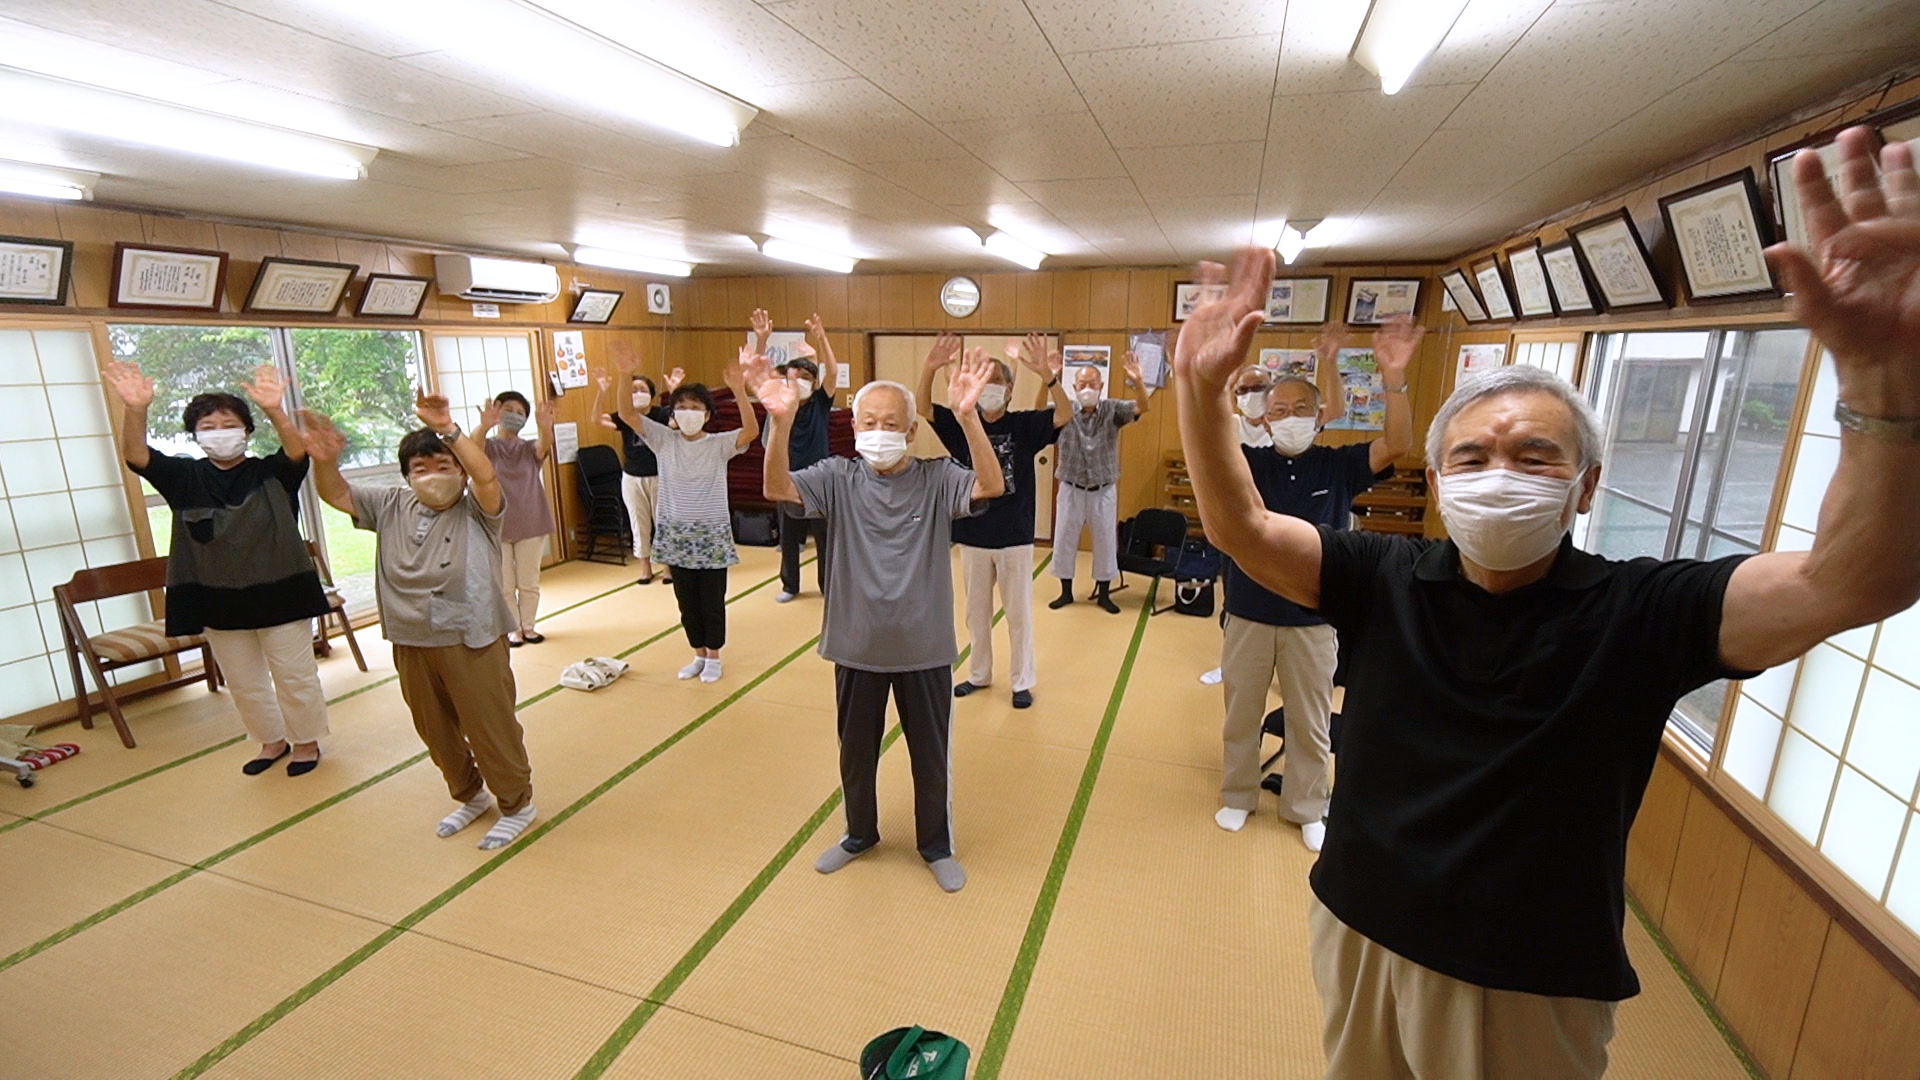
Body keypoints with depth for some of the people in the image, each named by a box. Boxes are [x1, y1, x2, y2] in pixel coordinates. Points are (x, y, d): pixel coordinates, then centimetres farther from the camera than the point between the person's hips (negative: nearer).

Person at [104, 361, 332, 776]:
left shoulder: (271, 473, -7)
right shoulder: (184, 477, 1)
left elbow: (298, 450, -26)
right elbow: (136, 456, -15)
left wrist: (274, 411, -45)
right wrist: (136, 410, -33)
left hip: (278, 594, -3)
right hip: (217, 601, 4)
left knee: (295, 676, 7)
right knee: (243, 682, 16)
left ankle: (306, 741, 25)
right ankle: (272, 740, 34)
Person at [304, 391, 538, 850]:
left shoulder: (477, 511, -10)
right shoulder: (391, 507, 7)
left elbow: (486, 476, -29)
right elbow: (335, 494, 2)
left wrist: (448, 429, -41)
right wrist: (325, 461, -20)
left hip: (471, 641, -6)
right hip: (410, 644, 6)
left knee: (491, 728, 4)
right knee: (435, 731, 20)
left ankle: (517, 804, 24)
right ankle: (469, 795, 42)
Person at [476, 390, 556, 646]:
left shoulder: (529, 449, 5)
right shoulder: (488, 446, 1)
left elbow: (545, 445, -19)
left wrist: (545, 426, -44)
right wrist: (484, 426, -47)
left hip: (531, 525, 1)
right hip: (496, 526, -1)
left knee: (529, 583, 10)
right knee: (504, 584, 6)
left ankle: (528, 626, 23)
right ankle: (513, 630, 17)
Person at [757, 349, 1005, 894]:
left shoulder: (937, 478, -9)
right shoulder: (838, 477, -6)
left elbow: (991, 486, -26)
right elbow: (777, 489, -21)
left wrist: (967, 416, -40)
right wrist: (781, 421, -38)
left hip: (924, 648, -1)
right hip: (856, 646, 2)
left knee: (932, 755, 16)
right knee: (856, 752, 21)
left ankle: (936, 846, 41)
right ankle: (859, 834, 48)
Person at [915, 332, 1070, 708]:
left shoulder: (1024, 425, -5)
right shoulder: (962, 424, 0)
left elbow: (1065, 414, -20)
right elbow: (922, 408, -12)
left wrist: (1045, 373, -36)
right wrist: (930, 369, -30)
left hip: (1015, 537, -2)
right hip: (973, 537, 3)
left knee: (1019, 613, 9)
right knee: (976, 613, 16)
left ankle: (1022, 681, 24)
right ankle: (979, 674, 33)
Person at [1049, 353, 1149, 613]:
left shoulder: (1112, 410, -7)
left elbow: (1142, 408, -20)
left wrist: (1137, 381, -41)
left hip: (1104, 490, 0)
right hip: (1071, 489, 0)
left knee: (1105, 542, 10)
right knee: (1064, 540, 10)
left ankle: (1103, 594, 26)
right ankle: (1066, 592, 27)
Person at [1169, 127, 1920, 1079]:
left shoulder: (1640, 611, -15)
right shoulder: (1384, 579, -12)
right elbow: (1239, 527, -19)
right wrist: (1201, 391, -34)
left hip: (1534, 991, -1)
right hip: (1360, 939, 2)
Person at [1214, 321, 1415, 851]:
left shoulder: (1339, 466, -3)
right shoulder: (1249, 464, -6)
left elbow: (1397, 444, -16)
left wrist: (1393, 378, -29)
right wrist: (1232, 396, -39)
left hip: (1313, 621, 1)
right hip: (1249, 615, 0)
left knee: (1310, 723, 16)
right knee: (1241, 716, 15)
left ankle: (1306, 808, 37)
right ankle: (1238, 796, 36)